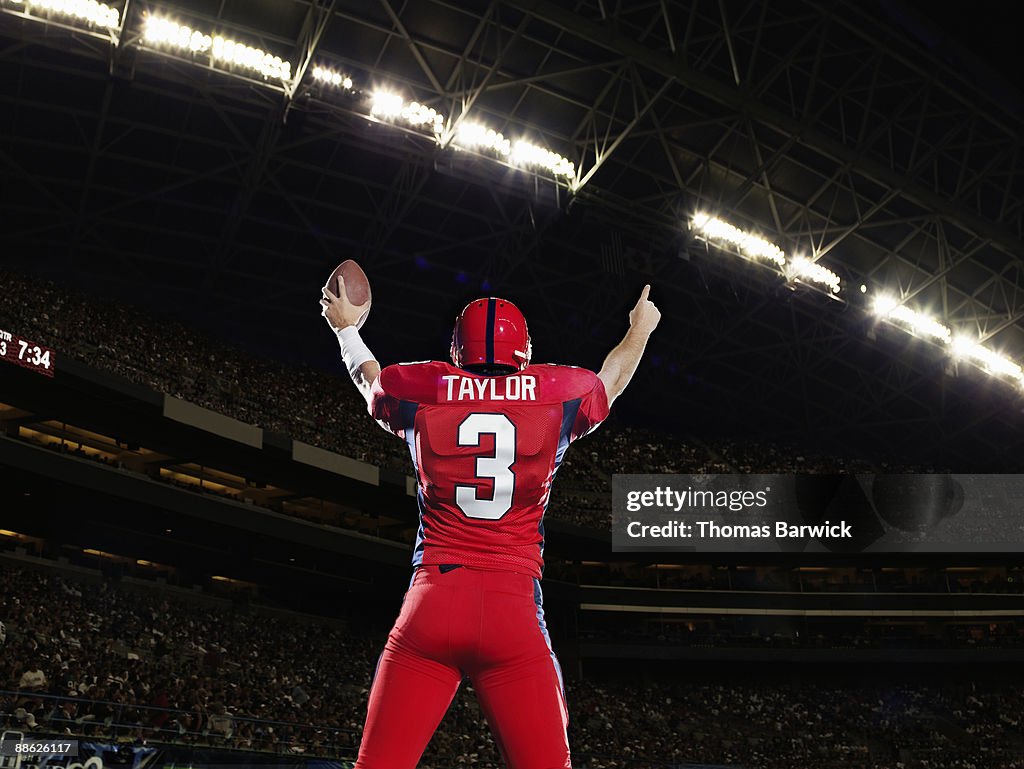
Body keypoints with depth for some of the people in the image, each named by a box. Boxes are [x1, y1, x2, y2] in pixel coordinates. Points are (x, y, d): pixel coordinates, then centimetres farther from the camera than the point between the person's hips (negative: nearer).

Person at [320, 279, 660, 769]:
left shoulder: (419, 391, 6)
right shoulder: (561, 394, 6)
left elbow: (372, 380, 30)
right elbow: (612, 379, 29)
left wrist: (346, 329, 51)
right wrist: (639, 331, 51)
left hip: (432, 603, 1)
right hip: (514, 609, 0)